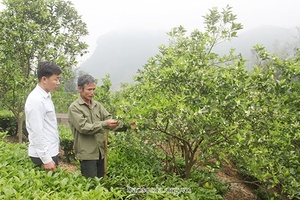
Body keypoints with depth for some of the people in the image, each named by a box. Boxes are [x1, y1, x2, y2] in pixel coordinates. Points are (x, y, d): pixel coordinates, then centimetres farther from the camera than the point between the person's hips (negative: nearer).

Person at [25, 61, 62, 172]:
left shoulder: (46, 96, 8)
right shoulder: (36, 100, -20)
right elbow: (37, 133, -22)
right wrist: (46, 159, -20)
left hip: (51, 151, 9)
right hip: (43, 155, -9)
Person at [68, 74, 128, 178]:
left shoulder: (97, 105, 10)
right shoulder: (74, 108, -9)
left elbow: (109, 120, 3)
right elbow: (84, 127, -19)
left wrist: (126, 125, -14)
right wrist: (104, 124, -29)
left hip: (100, 152, 6)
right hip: (87, 154, -6)